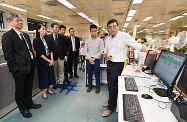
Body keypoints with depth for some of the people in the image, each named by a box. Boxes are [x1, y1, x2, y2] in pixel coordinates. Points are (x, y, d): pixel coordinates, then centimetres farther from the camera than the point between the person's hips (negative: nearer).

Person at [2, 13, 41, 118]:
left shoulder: (25, 35, 13)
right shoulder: (8, 36, -11)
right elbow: (8, 55, -14)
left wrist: (34, 61, 10)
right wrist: (14, 69, -16)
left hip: (30, 66, 7)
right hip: (20, 69, -7)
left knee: (29, 88, 21)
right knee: (20, 90, 12)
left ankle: (29, 103, 41)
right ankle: (23, 108, 32)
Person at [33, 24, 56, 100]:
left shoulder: (46, 39, 7)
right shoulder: (36, 40, -10)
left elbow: (50, 50, 5)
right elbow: (39, 53, -15)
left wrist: (52, 59, -8)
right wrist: (49, 60, -15)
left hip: (50, 60, 6)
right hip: (42, 61, -5)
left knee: (50, 75, 12)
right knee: (43, 76, 6)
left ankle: (48, 89, 30)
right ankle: (43, 92, 23)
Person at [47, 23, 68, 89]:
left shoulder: (62, 37, 5)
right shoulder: (48, 37, -1)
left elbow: (64, 47, 6)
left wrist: (65, 55, 0)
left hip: (61, 56, 2)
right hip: (53, 57, -1)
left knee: (61, 71, 9)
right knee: (54, 71, 11)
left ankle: (61, 82, 23)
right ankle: (55, 83, 25)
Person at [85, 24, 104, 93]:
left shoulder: (100, 40, -1)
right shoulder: (87, 40, 5)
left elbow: (101, 51, -5)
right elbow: (85, 51, 4)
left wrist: (94, 58, -11)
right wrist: (89, 58, -10)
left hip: (96, 59, -2)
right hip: (88, 59, 2)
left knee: (97, 74, 6)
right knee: (89, 74, 12)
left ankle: (97, 87, 24)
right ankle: (89, 86, 30)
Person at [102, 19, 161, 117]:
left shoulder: (124, 36, -14)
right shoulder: (108, 39, 6)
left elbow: (137, 45, -19)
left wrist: (150, 51, -30)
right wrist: (107, 54, -8)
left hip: (117, 65, -7)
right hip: (109, 63, 8)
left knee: (112, 86, -3)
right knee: (110, 84, 19)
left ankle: (111, 108, 17)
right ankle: (112, 101, 41)